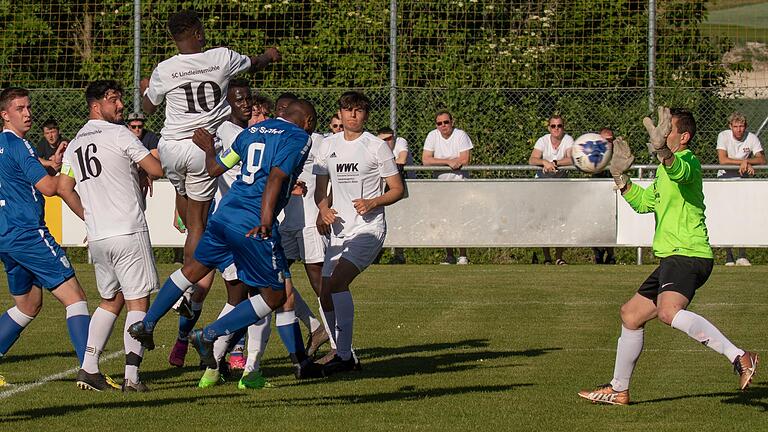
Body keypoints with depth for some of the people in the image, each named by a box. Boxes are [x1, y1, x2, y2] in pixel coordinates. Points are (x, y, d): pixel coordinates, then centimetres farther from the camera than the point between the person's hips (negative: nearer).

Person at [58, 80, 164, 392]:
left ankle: (89, 369, 10)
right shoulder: (118, 134, -6)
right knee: (138, 302, -2)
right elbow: (157, 169, -6)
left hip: (97, 237, 7)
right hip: (128, 232, -7)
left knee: (110, 301, 19)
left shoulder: (75, 144, 14)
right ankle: (131, 376, -9)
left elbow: (64, 188, 15)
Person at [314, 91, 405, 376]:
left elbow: (397, 189, 1)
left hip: (369, 227, -6)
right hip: (339, 231, 6)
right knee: (326, 296, 0)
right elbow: (321, 189, 18)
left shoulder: (377, 147, -1)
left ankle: (344, 355, -22)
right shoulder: (328, 146, 12)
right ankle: (344, 354, 15)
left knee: (337, 282, -24)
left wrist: (373, 203, -16)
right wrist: (323, 209, -3)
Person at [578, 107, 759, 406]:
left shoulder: (688, 162, -11)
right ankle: (618, 390, 37)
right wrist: (620, 177, 24)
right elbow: (644, 202, 35)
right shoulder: (665, 170, 21)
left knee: (668, 311, -35)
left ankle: (739, 358, -43)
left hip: (687, 255, -11)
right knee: (631, 315, 21)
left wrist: (662, 151, -57)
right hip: (672, 258, 11)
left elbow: (679, 170, -37)